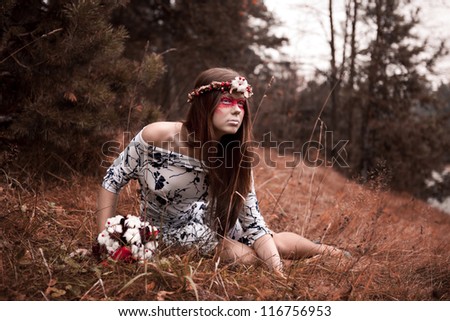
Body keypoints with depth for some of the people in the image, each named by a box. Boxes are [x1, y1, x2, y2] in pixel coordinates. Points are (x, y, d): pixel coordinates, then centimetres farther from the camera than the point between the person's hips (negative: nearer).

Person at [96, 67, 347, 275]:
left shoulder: (236, 156, -20)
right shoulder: (157, 136, -29)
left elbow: (253, 222, -20)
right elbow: (113, 181, -15)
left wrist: (278, 271, -33)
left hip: (215, 223, 3)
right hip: (172, 233, -3)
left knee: (282, 244, -3)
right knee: (248, 257, -18)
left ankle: (321, 251, 32)